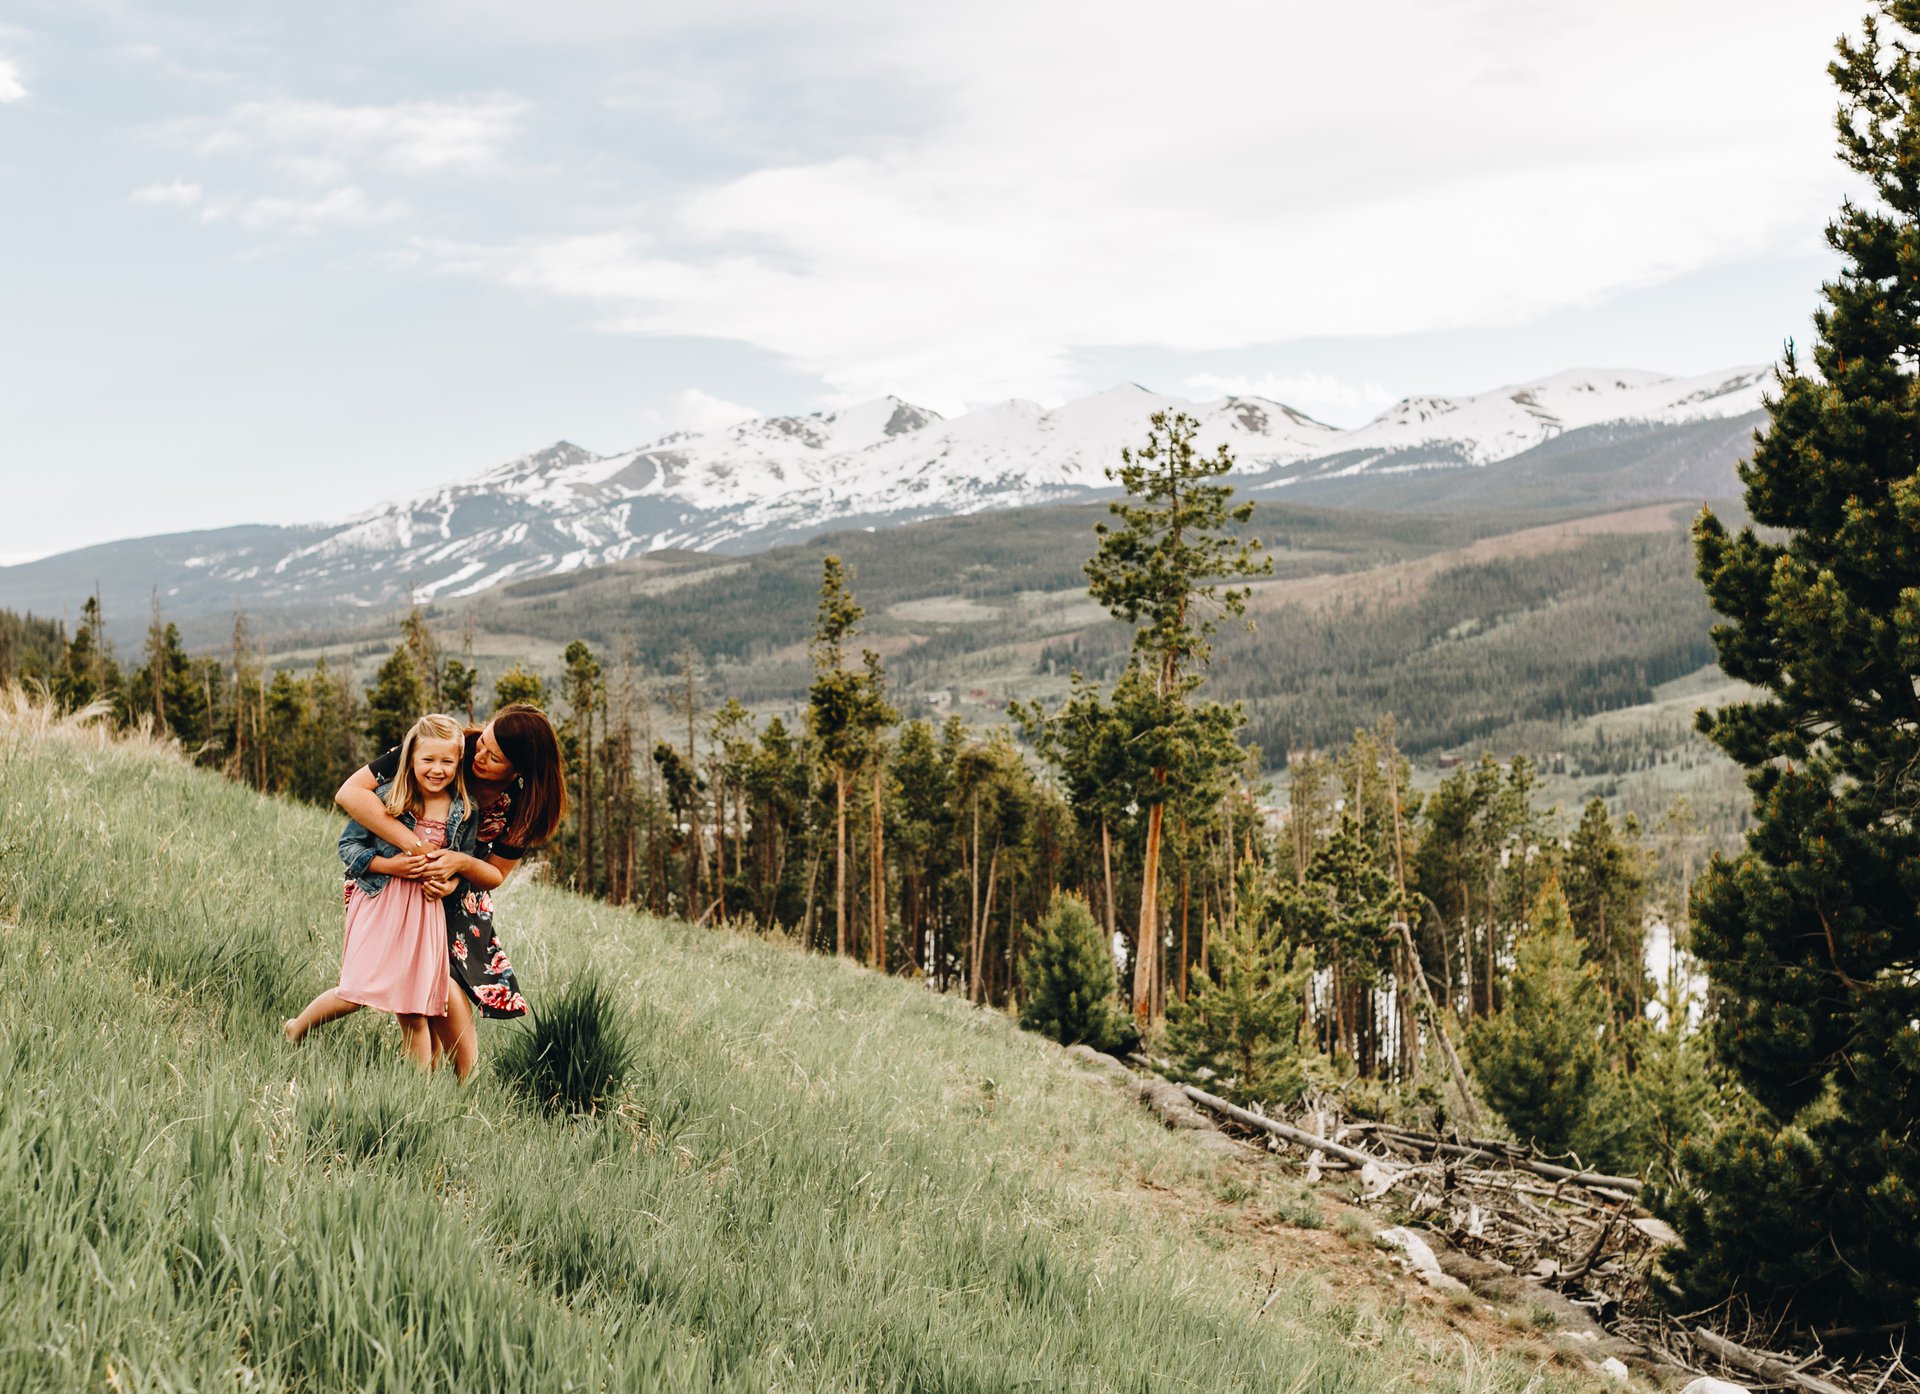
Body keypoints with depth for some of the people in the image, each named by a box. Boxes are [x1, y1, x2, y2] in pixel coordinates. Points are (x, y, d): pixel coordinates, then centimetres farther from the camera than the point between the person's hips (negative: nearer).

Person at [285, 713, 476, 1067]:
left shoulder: (464, 813, 2)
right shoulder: (387, 798, -8)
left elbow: (465, 862, 16)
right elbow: (348, 845, -3)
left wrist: (449, 884, -5)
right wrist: (389, 865, -16)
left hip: (425, 910, 3)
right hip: (379, 902, -3)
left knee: (415, 1012, 5)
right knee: (358, 992, -7)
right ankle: (293, 1031, 20)